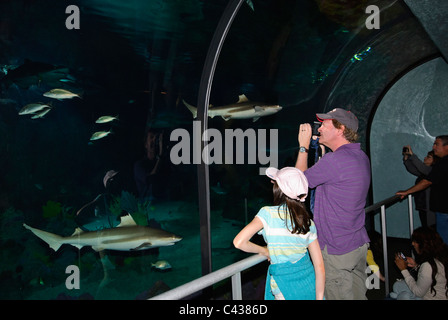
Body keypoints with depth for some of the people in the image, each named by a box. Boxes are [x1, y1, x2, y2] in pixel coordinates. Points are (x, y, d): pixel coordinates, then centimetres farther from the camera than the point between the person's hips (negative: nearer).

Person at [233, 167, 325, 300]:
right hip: (309, 284, 4)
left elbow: (239, 242, -20)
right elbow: (319, 267, -3)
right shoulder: (308, 223, -2)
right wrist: (319, 297, 4)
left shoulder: (268, 213, -15)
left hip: (286, 288, -4)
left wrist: (264, 251, -3)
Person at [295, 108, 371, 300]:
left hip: (337, 251, -9)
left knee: (339, 296, 5)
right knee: (358, 295, 20)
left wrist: (303, 147, -2)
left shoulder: (334, 160, -24)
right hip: (360, 244, 9)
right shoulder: (361, 156, 6)